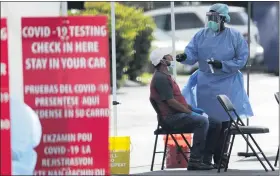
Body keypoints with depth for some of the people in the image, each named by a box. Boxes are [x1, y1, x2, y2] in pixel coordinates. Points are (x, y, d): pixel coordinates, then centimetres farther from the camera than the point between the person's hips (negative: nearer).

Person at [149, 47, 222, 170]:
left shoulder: (165, 77, 22)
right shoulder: (160, 78, -12)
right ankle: (194, 160, -31)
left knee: (215, 124, 3)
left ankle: (205, 159, 2)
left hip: (180, 114, 10)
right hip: (171, 117, -10)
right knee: (202, 121, -32)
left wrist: (192, 109, 11)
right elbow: (171, 102, -19)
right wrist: (191, 112, -14)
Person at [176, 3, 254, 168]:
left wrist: (222, 65, -18)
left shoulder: (235, 36, -4)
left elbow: (241, 60, -5)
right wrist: (185, 57, -25)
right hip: (205, 83, 3)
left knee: (223, 122, -1)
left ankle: (220, 159, 7)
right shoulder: (201, 35, 4)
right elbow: (192, 52, -2)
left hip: (226, 85, -3)